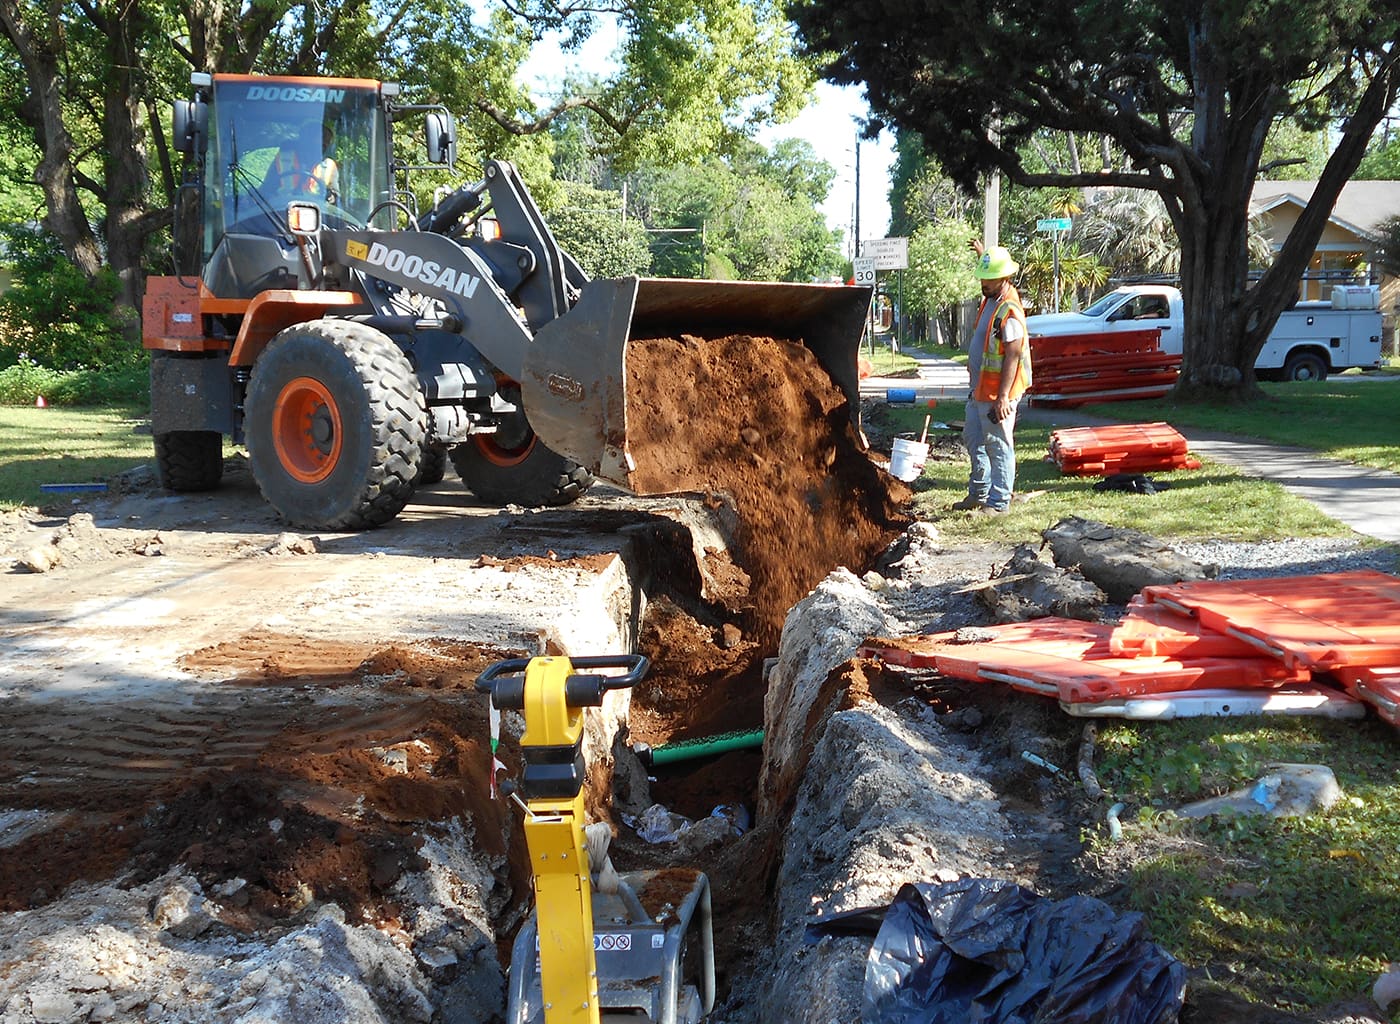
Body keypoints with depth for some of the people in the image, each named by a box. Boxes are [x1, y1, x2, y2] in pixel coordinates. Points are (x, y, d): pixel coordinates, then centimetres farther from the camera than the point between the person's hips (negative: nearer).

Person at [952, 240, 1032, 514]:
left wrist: (1003, 397, -27)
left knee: (998, 445, -4)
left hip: (998, 392, -10)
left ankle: (998, 502, 2)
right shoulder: (991, 298, 8)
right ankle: (978, 494, 30)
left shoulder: (1010, 311, -21)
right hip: (979, 389, 10)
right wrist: (982, 254, 42)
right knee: (973, 439, 18)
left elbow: (1013, 357, -24)